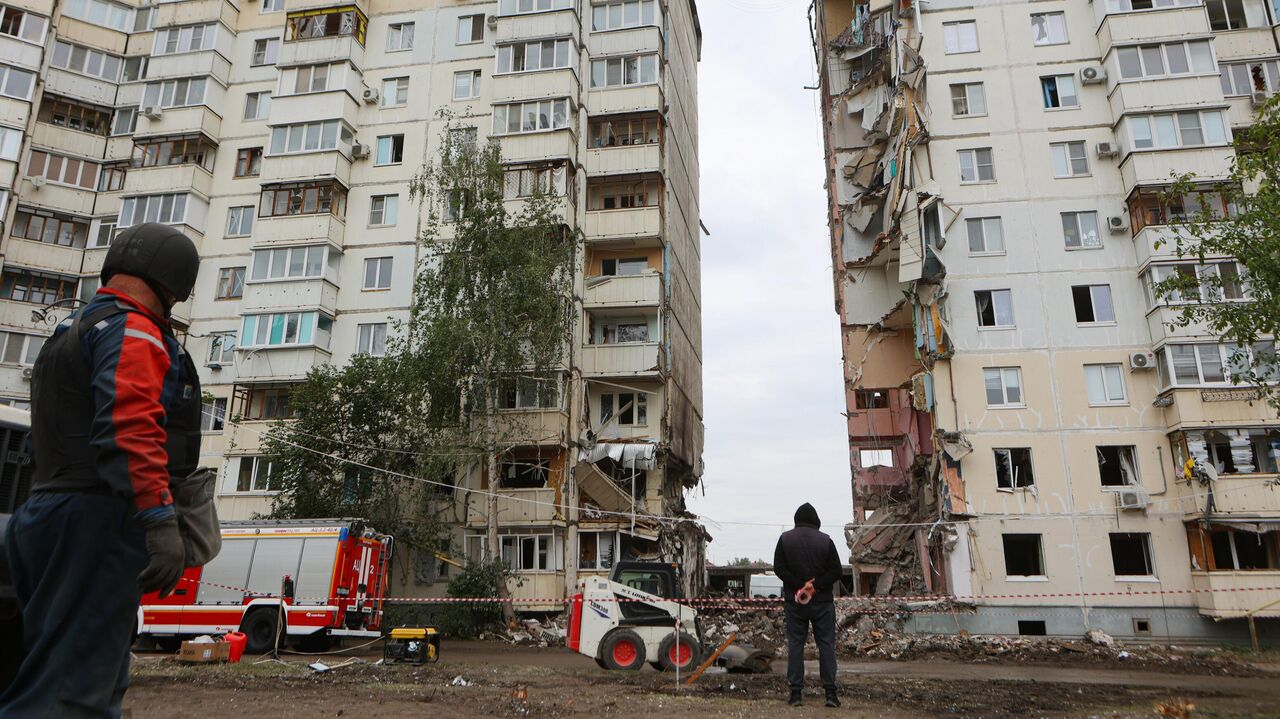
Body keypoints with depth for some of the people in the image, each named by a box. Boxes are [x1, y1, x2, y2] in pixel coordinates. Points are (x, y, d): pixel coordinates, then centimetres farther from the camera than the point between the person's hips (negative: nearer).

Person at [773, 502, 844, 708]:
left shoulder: (785, 538, -1)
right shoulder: (825, 540, -3)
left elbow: (779, 568, -7)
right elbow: (836, 571, -7)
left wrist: (799, 585, -10)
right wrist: (816, 585, -11)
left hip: (794, 600, 1)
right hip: (822, 601, 0)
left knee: (795, 644, 6)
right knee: (826, 644, 5)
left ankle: (796, 692, 4)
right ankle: (830, 692, 2)